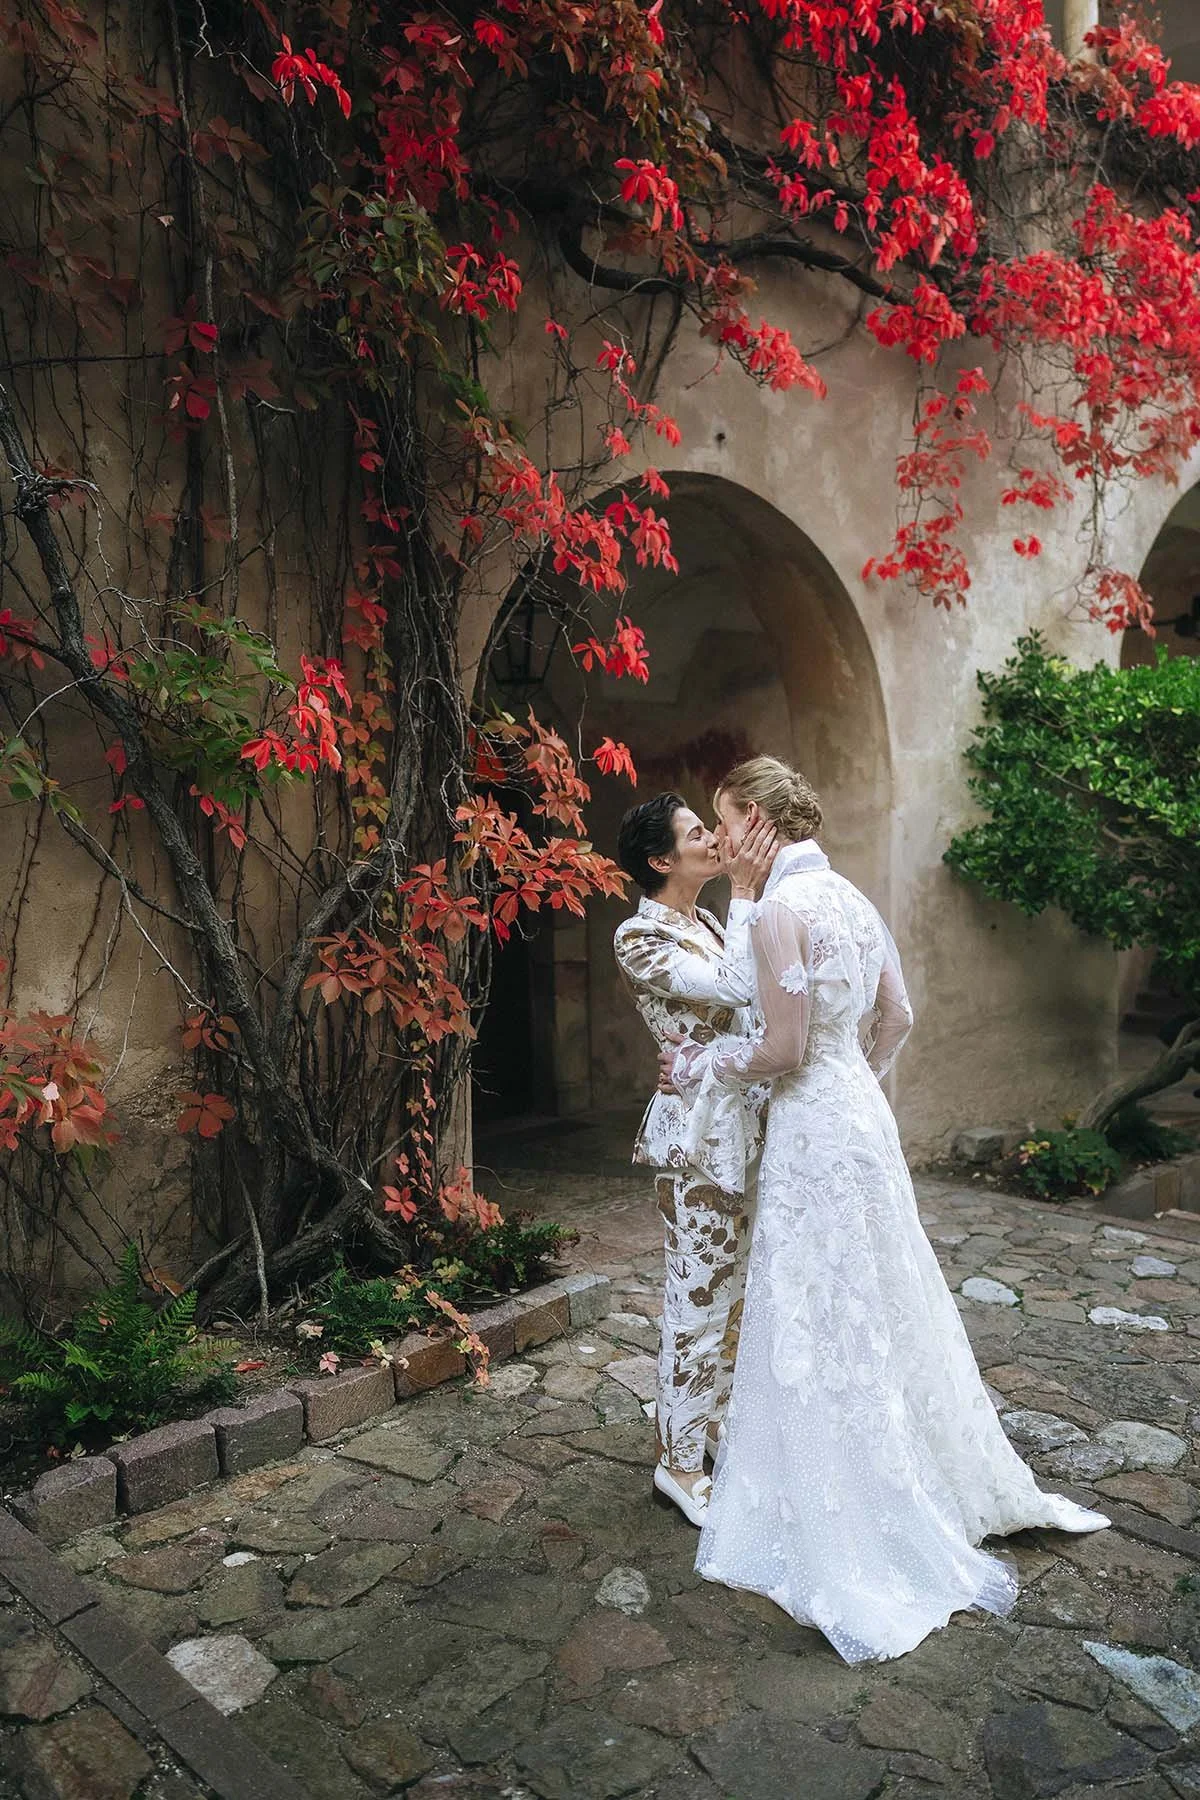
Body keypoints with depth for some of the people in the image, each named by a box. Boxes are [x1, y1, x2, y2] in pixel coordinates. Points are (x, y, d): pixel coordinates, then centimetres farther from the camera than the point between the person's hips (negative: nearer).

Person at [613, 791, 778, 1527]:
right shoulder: (639, 937, -14)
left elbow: (754, 1001, 10)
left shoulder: (707, 923, 12)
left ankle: (714, 1422, 36)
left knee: (734, 1292, 18)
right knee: (701, 1299, 2)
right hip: (699, 1133, -8)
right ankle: (679, 1462, 18)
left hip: (747, 1126, 8)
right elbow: (735, 989, -26)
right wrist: (745, 891, -23)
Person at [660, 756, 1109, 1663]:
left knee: (820, 1326, 4)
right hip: (862, 1113, 9)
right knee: (883, 1309, 22)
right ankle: (967, 1482, 40)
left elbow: (784, 1049, -20)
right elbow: (898, 1016, 13)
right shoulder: (851, 897, 7)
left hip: (812, 1128, -9)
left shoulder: (781, 906, -19)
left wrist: (703, 1064, -5)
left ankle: (853, 1546, 19)